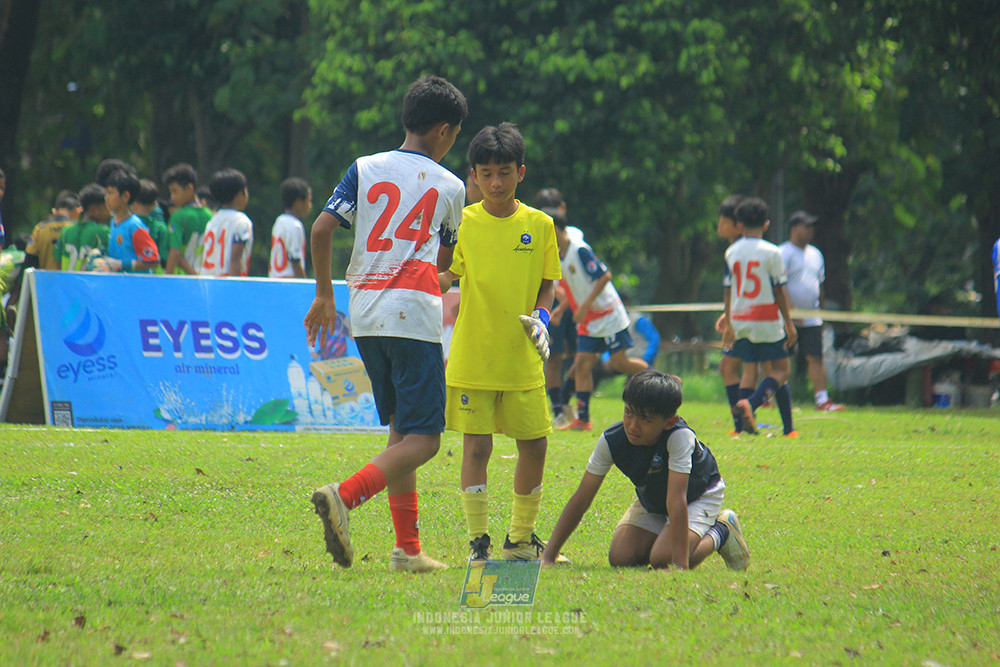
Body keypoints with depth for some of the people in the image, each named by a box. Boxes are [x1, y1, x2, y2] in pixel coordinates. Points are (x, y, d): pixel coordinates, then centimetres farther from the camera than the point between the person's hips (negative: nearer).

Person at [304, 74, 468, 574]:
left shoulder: (366, 168, 9)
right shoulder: (450, 187, 5)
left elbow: (321, 229, -1)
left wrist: (324, 295, 10)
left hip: (365, 313, 5)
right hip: (414, 313, -5)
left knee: (401, 428, 15)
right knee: (423, 439, -5)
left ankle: (407, 547, 11)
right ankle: (345, 495, -29)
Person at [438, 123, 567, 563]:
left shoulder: (539, 225, 3)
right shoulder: (463, 224, -1)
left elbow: (546, 283, 11)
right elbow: (444, 277, 1)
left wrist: (540, 317, -5)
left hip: (522, 358, 2)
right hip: (472, 358, -2)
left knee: (534, 444, 5)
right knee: (476, 447, -4)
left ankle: (521, 536, 22)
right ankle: (479, 540, 5)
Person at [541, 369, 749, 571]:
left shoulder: (679, 437, -39)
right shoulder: (611, 440, -25)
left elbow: (676, 499, -43)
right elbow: (581, 498, -20)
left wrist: (680, 563, -46)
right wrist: (548, 556, -23)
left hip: (698, 497, -5)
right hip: (651, 501, 5)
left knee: (663, 560, -27)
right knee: (620, 558, -14)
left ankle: (720, 531, 2)